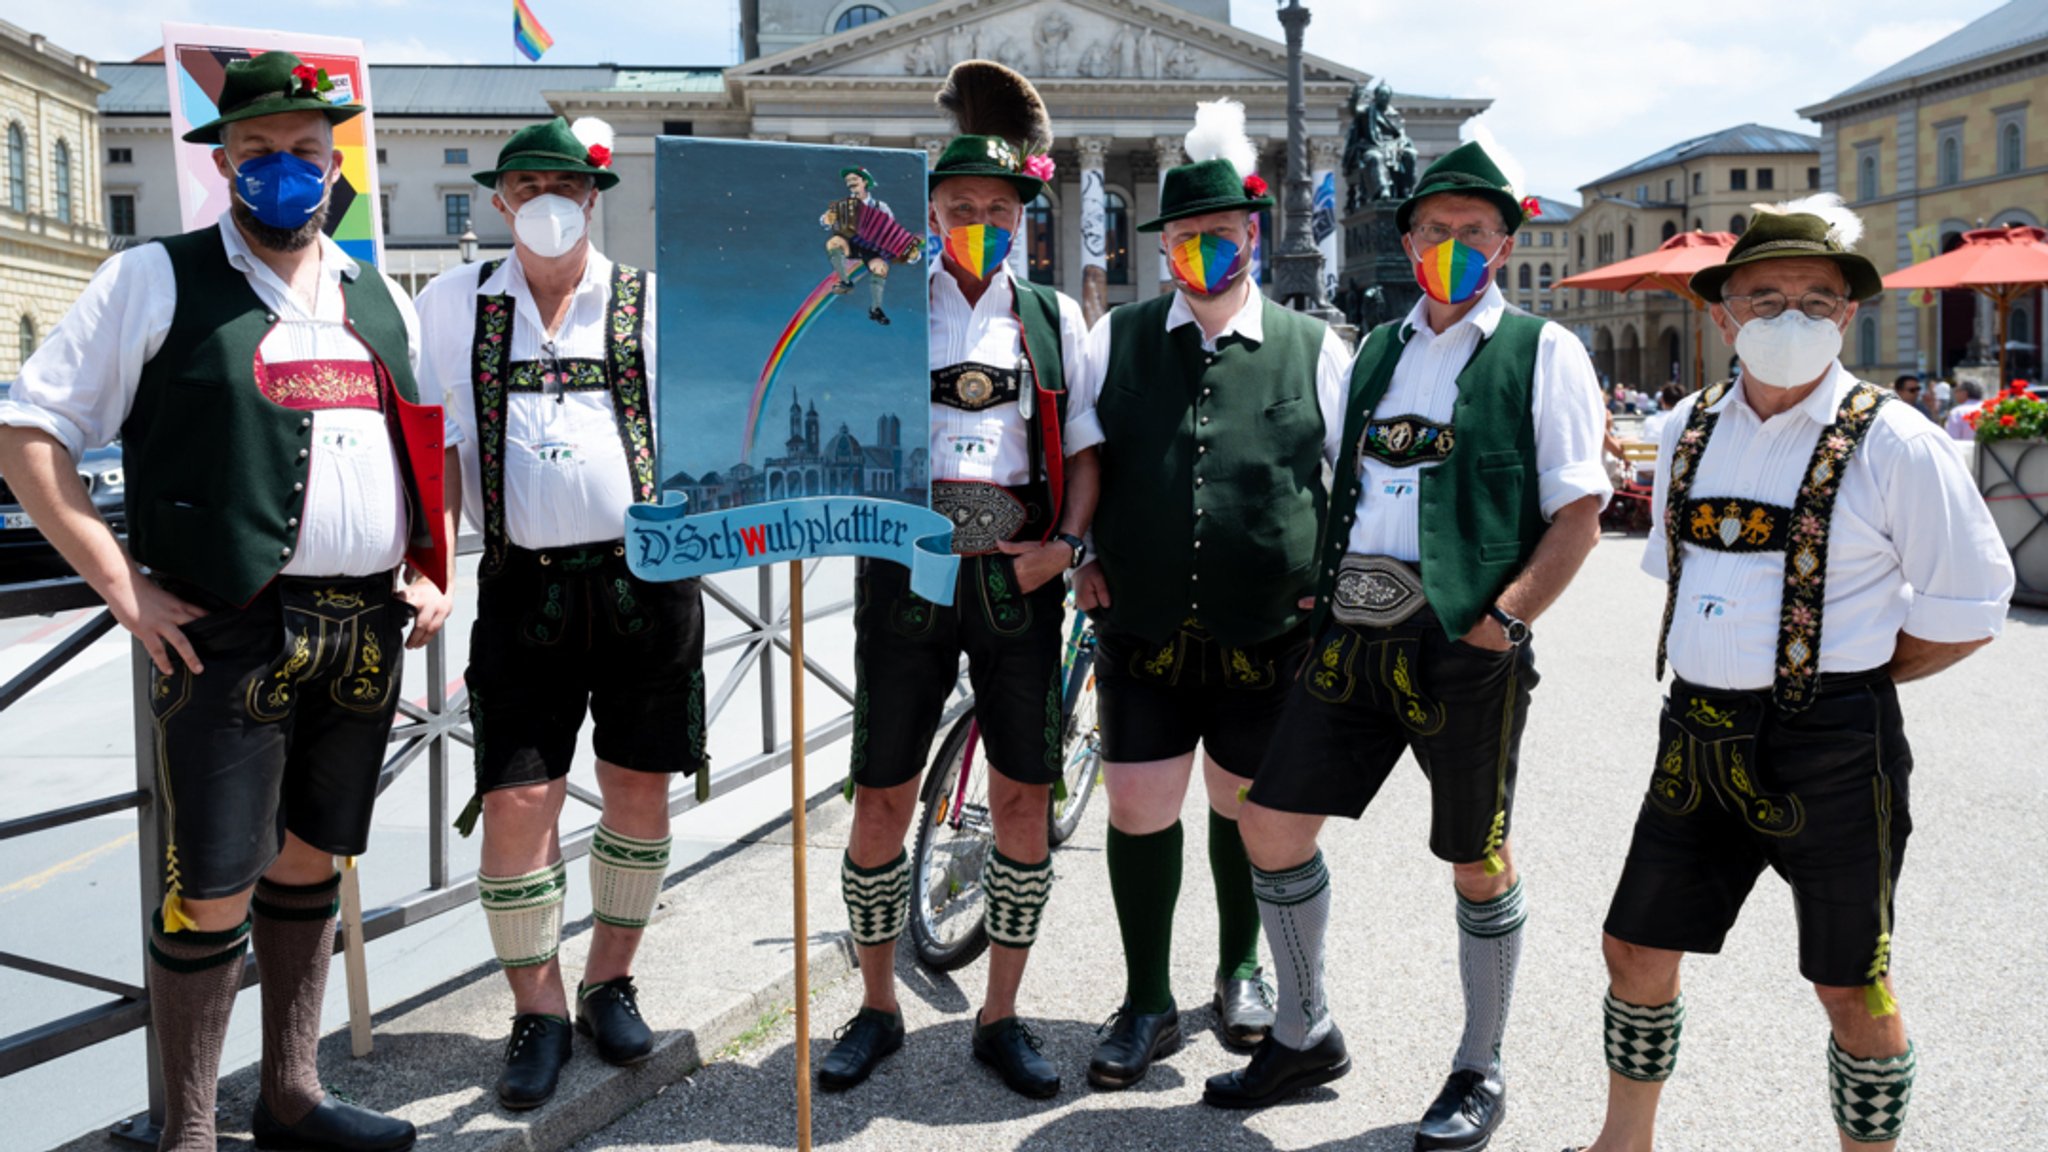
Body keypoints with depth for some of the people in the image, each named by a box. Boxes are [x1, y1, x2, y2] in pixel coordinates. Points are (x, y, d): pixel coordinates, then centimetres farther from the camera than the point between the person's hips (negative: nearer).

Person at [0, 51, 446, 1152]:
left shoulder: (380, 298, 15)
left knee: (310, 863, 15)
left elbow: (432, 443, 24)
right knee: (213, 893, -3)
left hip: (365, 632, 5)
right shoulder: (156, 280, -1)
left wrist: (431, 571, 11)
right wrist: (125, 587, -11)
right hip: (227, 631, -5)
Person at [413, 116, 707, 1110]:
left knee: (638, 789, 8)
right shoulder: (452, 304, 9)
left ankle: (610, 983, 28)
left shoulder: (653, 303, 7)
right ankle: (537, 1011, 15)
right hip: (525, 589, 0)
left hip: (645, 582, 0)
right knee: (515, 801, -4)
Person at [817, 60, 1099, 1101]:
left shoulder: (1053, 318, 10)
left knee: (1024, 800, 4)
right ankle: (877, 1008, 23)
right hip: (907, 573, -1)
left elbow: (1083, 451, 11)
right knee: (881, 801, 3)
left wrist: (1065, 542, -6)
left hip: (1017, 582, 2)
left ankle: (1000, 1017, 20)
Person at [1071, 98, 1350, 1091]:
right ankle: (1147, 1006, 21)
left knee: (1245, 812, 15)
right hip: (1142, 632, 1)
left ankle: (1240, 971, 39)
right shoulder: (1117, 340, 6)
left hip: (1268, 637, 0)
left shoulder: (1312, 349, 3)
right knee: (1138, 812, 3)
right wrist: (1078, 556, 3)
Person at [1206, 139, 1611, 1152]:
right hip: (1349, 631, 5)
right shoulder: (1378, 349, 16)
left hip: (1464, 642, -5)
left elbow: (1580, 512, -6)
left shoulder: (1542, 352, 0)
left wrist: (1500, 622, -16)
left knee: (1477, 863, 7)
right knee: (1272, 829, 5)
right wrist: (1326, 592, 7)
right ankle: (1304, 1036, 26)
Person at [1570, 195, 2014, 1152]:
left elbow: (1967, 614, -6)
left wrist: (1840, 679, -3)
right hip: (1698, 737, 5)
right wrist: (1722, 677, 10)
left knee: (1851, 990, 7)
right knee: (1637, 952, 13)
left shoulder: (1895, 446, -9)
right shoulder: (1689, 433, 6)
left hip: (1830, 749, -5)